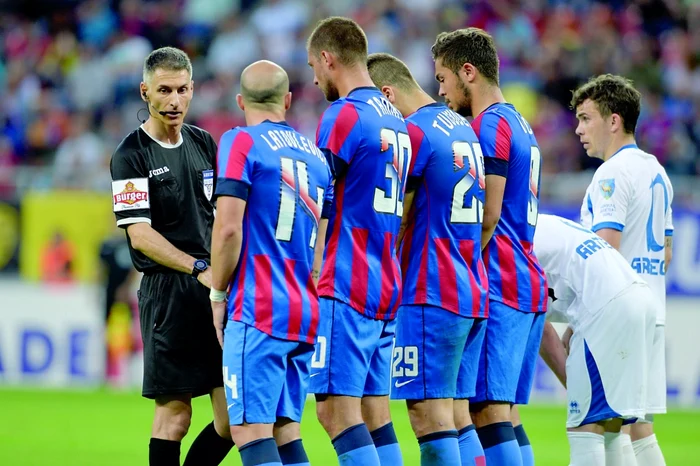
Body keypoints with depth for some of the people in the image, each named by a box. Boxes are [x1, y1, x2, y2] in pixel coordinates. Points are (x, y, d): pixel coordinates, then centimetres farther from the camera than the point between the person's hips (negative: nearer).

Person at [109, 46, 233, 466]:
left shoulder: (205, 143, 14)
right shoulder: (131, 156, -4)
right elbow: (140, 235, -11)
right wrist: (199, 269, -19)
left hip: (218, 289, 6)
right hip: (168, 290, -6)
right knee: (174, 414, -5)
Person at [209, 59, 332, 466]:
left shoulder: (241, 143, -5)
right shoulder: (316, 154, 16)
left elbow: (228, 229, -13)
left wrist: (218, 295, -2)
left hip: (258, 311, -7)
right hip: (307, 312, 7)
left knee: (251, 430, -10)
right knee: (286, 429, 12)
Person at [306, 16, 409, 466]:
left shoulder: (344, 115, -10)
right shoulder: (394, 118, 17)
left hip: (345, 288, -9)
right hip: (387, 285, 9)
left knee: (337, 408, -10)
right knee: (375, 410, 9)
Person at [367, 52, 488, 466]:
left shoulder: (414, 132, -10)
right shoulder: (464, 128, 17)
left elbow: (394, 225, -7)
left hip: (430, 293, -9)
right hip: (474, 291, 9)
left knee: (430, 415, -8)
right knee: (458, 416, 9)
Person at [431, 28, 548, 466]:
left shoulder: (490, 125, -9)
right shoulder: (520, 125, 20)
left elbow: (487, 216, -16)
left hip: (498, 287, -10)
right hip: (531, 284, 10)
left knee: (488, 411, -11)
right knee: (505, 413, 10)